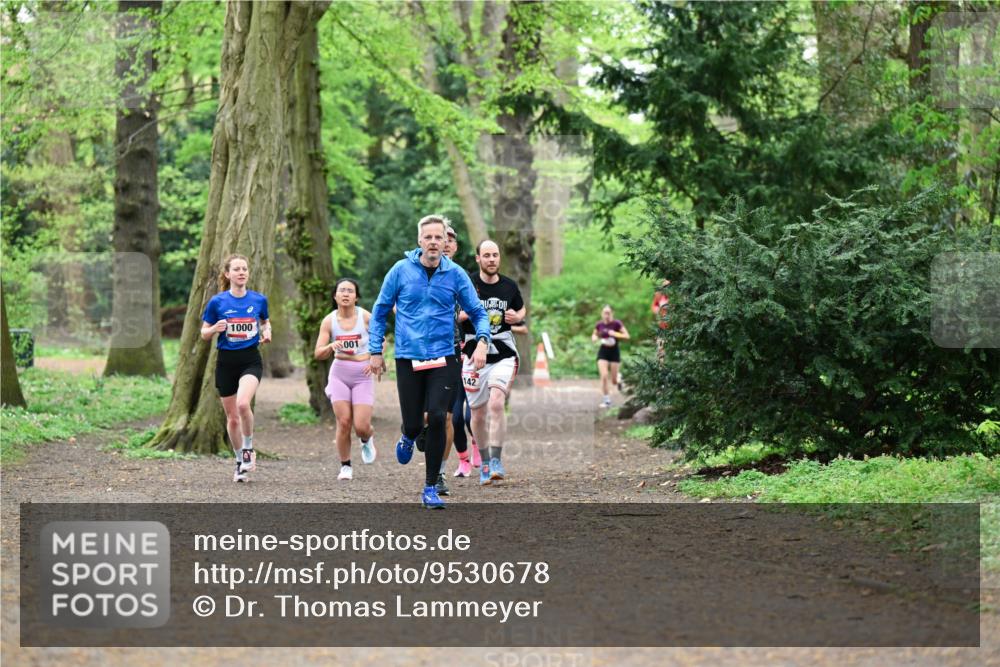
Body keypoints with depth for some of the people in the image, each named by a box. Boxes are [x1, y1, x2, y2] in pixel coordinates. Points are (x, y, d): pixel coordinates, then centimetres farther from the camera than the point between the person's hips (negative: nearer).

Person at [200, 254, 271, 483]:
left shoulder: (259, 299, 0)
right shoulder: (217, 302, -4)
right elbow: (204, 334, 4)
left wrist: (267, 332, -1)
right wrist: (215, 328, -17)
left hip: (251, 359, -1)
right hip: (226, 361, 1)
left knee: (243, 403, -27)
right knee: (232, 417, 7)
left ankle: (248, 449, -3)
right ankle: (240, 463, 25)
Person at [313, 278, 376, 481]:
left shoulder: (365, 316, -6)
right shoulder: (329, 321, -3)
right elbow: (318, 354, -3)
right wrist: (331, 346, -24)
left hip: (363, 375, -1)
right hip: (339, 374, 1)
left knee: (361, 426, -8)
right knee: (344, 422, -7)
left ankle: (366, 441, 29)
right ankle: (345, 466, 9)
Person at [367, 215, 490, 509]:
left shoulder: (455, 274, 0)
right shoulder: (401, 270, -1)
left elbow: (478, 312, 8)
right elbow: (380, 311, 8)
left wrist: (482, 341, -10)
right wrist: (375, 351, 5)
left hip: (442, 358, 0)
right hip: (408, 359, 0)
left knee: (437, 418, -13)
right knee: (414, 423, -1)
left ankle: (430, 489, 0)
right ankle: (408, 439, 41)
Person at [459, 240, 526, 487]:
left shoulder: (509, 286, 4)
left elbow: (522, 308, 22)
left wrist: (517, 317, -1)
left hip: (503, 356, 0)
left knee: (496, 404, -21)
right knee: (478, 415, 6)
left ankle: (496, 460, -15)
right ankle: (484, 463, 24)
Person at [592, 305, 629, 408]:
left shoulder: (616, 323, -11)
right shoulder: (599, 324, -1)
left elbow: (626, 336, -10)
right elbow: (594, 335, 17)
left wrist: (615, 334, -24)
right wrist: (594, 337, -7)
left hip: (614, 351, -2)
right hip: (603, 351, 2)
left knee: (614, 381, 1)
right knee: (604, 376, -13)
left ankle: (619, 380, 41)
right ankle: (607, 400, -1)